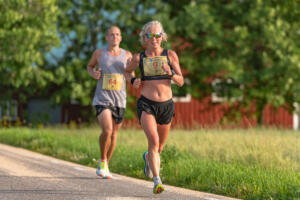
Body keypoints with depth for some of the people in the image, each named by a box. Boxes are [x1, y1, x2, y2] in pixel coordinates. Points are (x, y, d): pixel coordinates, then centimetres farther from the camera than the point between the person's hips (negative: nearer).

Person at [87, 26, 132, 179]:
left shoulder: (127, 55, 4)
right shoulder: (99, 53, 1)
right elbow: (90, 66, 19)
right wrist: (93, 73, -4)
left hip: (119, 100, 3)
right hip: (102, 99, -3)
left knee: (114, 134, 10)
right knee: (107, 131, -21)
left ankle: (105, 166, 28)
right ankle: (102, 161, 2)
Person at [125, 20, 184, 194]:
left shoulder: (170, 55, -1)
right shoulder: (139, 58, 1)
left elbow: (181, 82, -1)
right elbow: (128, 71, 22)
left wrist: (171, 74, -20)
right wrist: (133, 81, 1)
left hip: (166, 105, 2)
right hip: (146, 104, -2)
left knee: (160, 147, 17)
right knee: (153, 140, -25)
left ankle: (148, 157, 53)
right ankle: (157, 181, -25)